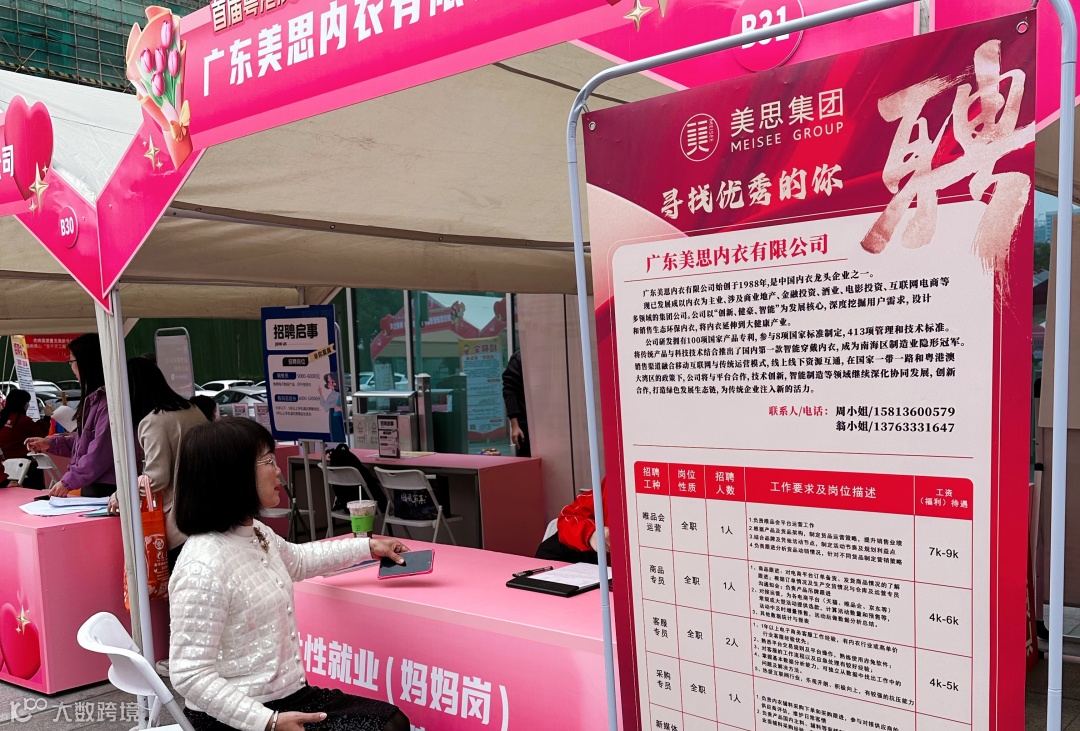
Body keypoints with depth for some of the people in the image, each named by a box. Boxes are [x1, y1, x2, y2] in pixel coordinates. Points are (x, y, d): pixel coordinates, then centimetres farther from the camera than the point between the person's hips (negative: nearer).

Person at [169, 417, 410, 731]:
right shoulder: (204, 566, -26)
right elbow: (188, 675, -26)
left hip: (287, 694, 9)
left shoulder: (256, 534, 3)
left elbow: (297, 560, 27)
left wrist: (367, 546, 31)